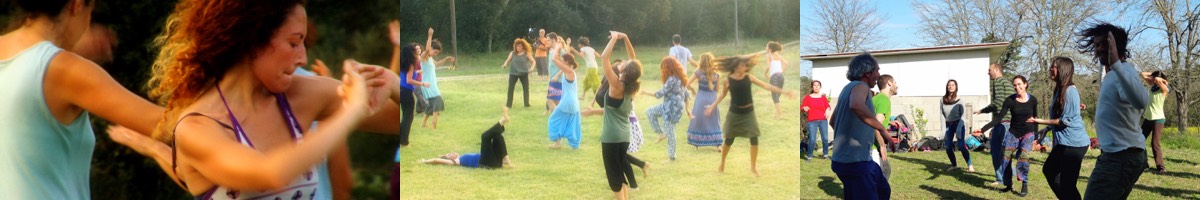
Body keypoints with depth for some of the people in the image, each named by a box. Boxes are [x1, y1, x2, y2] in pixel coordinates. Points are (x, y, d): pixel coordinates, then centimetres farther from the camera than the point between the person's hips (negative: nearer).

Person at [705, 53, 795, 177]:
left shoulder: (749, 77, -5)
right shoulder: (728, 80, -9)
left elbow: (766, 86, -5)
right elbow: (722, 94, 7)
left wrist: (784, 92, -9)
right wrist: (712, 106, 1)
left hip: (748, 112, 1)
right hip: (734, 113, -1)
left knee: (754, 138, -5)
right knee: (729, 140, 5)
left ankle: (753, 167, 9)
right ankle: (722, 164, 26)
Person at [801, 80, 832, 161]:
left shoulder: (823, 97, 12)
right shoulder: (807, 97, 8)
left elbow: (828, 107, 11)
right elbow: (802, 107, 6)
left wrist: (828, 110, -11)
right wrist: (804, 108, -17)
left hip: (823, 120, 1)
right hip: (812, 121, -1)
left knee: (825, 138, -6)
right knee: (812, 140, -9)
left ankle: (825, 154, 8)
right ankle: (809, 156, 0)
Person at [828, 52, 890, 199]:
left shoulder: (848, 88, 17)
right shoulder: (860, 86, -12)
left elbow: (832, 121, 28)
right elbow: (856, 106, -38)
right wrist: (883, 130, -34)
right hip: (855, 161, -10)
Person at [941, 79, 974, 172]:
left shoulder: (959, 100, -8)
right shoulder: (943, 99, 0)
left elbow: (962, 115, -8)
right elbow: (942, 114, 3)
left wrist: (959, 129, -17)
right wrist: (943, 128, -4)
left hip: (958, 123, -3)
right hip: (948, 125, 3)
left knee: (961, 145, -15)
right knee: (948, 147, 0)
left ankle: (970, 165, -10)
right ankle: (954, 165, 18)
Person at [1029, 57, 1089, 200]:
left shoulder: (1069, 91, -18)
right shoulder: (1060, 90, 13)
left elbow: (1066, 120, -19)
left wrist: (1041, 122, -15)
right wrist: (1046, 129, 12)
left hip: (1073, 143, -11)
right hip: (1064, 143, 11)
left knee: (1067, 184, -7)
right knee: (1049, 170, 25)